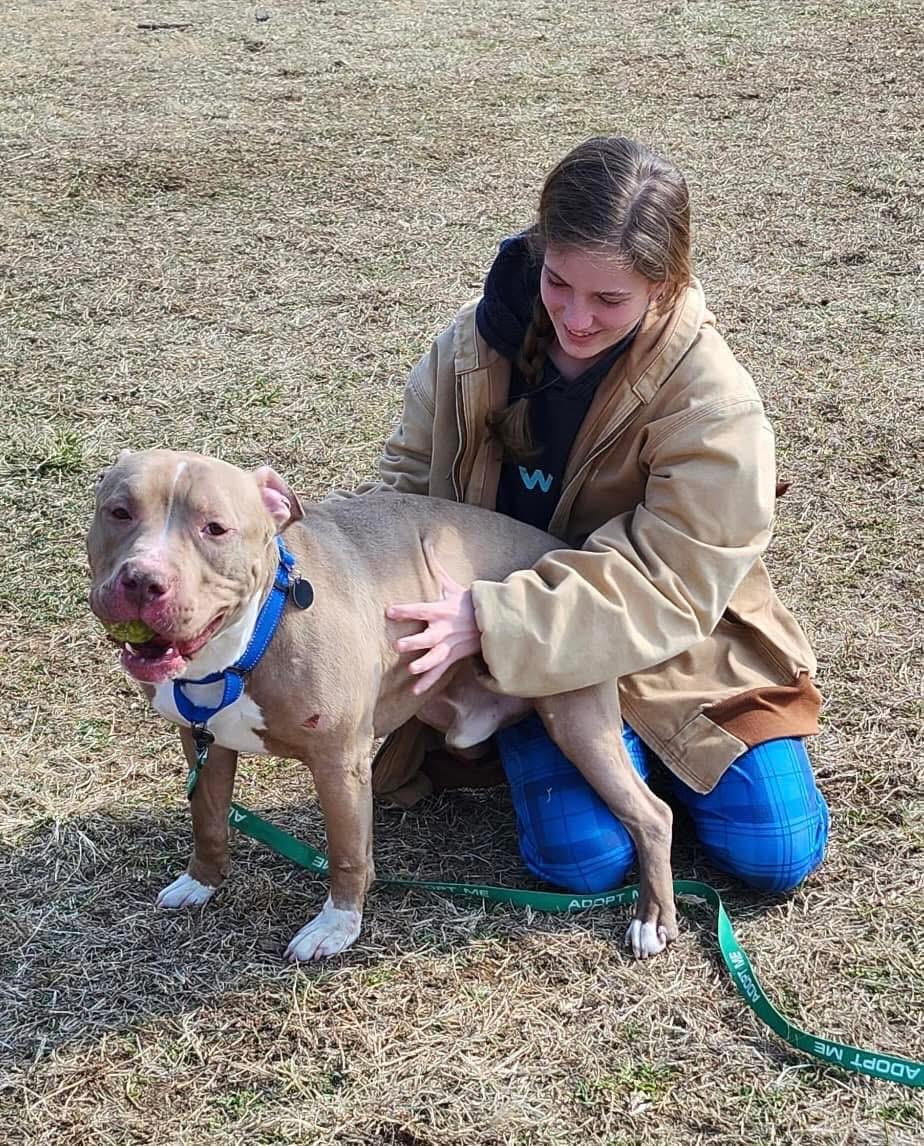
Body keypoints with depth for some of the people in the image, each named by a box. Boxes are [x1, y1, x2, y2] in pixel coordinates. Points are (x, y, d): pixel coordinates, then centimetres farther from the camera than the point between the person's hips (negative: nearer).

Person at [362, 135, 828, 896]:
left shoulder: (710, 402, -24)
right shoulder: (479, 342, -12)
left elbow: (666, 586, -27)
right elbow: (413, 473, 3)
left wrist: (492, 622, -36)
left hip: (673, 652, -1)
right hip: (530, 657, 1)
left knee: (775, 853, -9)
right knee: (585, 857, -19)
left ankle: (652, 742, 19)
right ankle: (527, 739, 13)